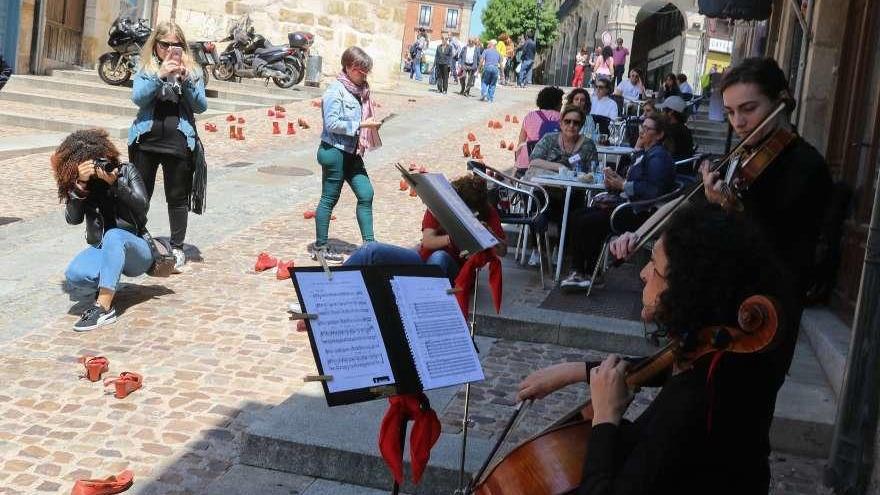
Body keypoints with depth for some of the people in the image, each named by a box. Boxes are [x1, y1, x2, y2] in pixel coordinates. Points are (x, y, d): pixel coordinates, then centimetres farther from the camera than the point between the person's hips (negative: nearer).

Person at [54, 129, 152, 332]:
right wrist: (80, 184, -23)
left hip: (136, 249, -1)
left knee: (114, 236, -38)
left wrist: (114, 183, -25)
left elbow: (143, 206, -14)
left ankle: (103, 307, -38)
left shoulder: (126, 171, -2)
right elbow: (73, 219, -11)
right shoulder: (79, 184, 2)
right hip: (101, 250, 2)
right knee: (74, 275, -32)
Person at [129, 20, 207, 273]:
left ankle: (177, 247, 18)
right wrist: (160, 75, -19)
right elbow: (137, 98, -9)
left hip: (179, 141, -1)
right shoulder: (146, 69, 6)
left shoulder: (193, 70, 5)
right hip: (146, 139, 1)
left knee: (177, 197, 7)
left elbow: (201, 106, -1)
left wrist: (186, 80, -16)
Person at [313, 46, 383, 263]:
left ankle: (368, 243, 13)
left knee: (366, 193, 5)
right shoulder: (336, 90, -14)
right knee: (329, 198, 1)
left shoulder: (359, 90, 11)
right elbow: (332, 123, -20)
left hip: (352, 152, 8)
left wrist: (371, 123, 1)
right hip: (334, 150, -8)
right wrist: (361, 125, -21)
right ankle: (320, 246, 12)